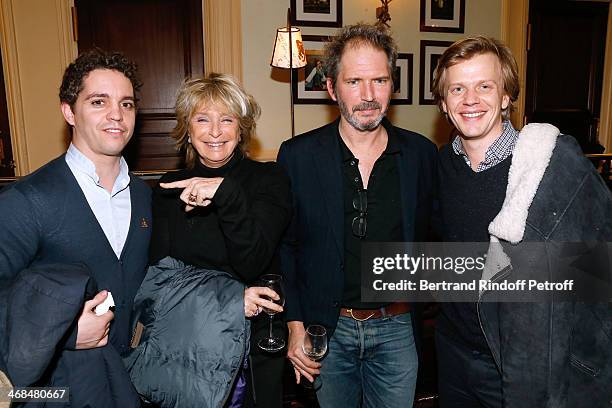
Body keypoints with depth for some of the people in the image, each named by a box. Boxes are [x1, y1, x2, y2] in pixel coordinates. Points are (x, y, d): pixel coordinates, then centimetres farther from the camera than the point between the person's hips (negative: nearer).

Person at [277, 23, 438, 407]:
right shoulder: (298, 155, -9)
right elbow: (283, 245, -3)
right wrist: (294, 325, -6)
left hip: (396, 329, 1)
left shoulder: (422, 153, -4)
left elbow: (430, 240, 5)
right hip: (326, 328, -1)